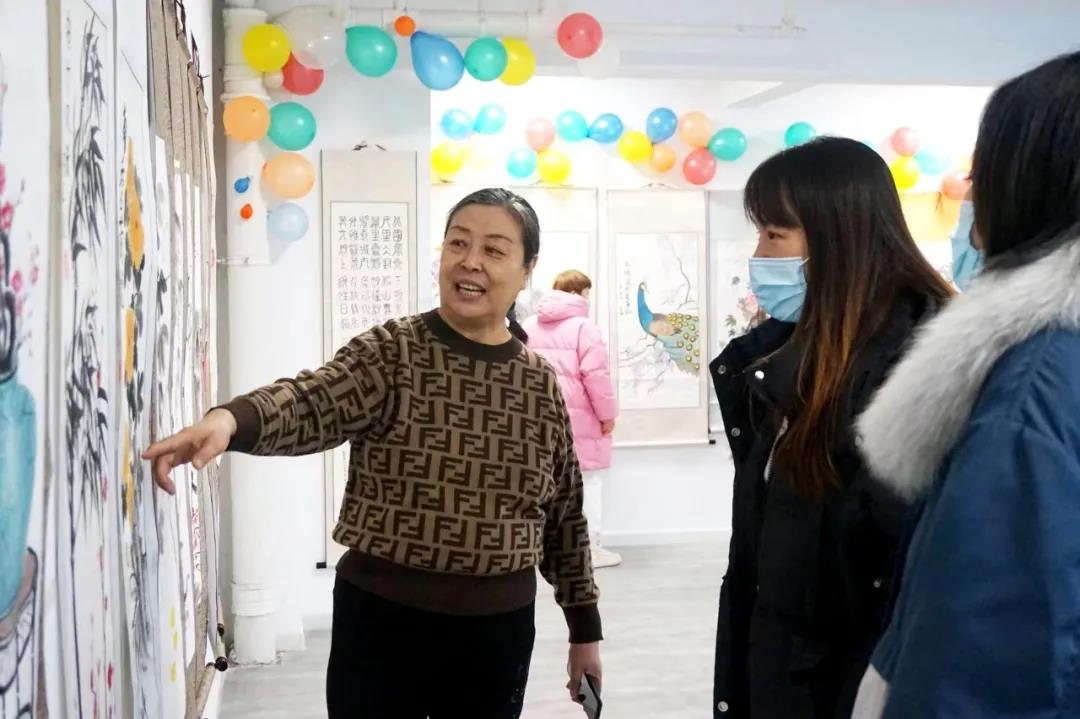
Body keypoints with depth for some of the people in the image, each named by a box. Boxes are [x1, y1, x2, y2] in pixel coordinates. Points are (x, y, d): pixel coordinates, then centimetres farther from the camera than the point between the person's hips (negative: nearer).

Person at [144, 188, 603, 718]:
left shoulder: (541, 383, 3)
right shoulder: (390, 353, -7)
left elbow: (565, 514, 10)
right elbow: (312, 401, -27)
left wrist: (585, 626, 14)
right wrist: (231, 419, -48)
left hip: (498, 628, 3)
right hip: (383, 617, -3)